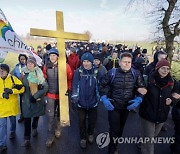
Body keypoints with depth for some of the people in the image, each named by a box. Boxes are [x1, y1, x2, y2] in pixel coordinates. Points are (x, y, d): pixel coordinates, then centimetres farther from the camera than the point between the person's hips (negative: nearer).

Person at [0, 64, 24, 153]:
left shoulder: (13, 78, -8)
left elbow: (22, 88, -14)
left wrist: (12, 91, -26)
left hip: (12, 105, 0)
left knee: (12, 120, 22)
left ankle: (12, 131, 51)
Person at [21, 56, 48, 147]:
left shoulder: (39, 73, -8)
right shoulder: (23, 73, -2)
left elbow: (45, 87, -11)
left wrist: (35, 96, -16)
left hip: (38, 99, 0)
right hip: (27, 100, 0)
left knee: (36, 115, 19)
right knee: (27, 118, -1)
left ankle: (34, 128, 48)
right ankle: (27, 139, 11)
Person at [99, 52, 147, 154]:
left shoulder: (136, 74, -9)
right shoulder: (112, 73, -14)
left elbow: (141, 89, 0)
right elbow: (102, 86, -4)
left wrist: (138, 99, -15)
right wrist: (104, 99, -16)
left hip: (127, 106, 3)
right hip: (113, 106, -3)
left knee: (121, 128, 22)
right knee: (114, 129, -1)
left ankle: (115, 145, 49)